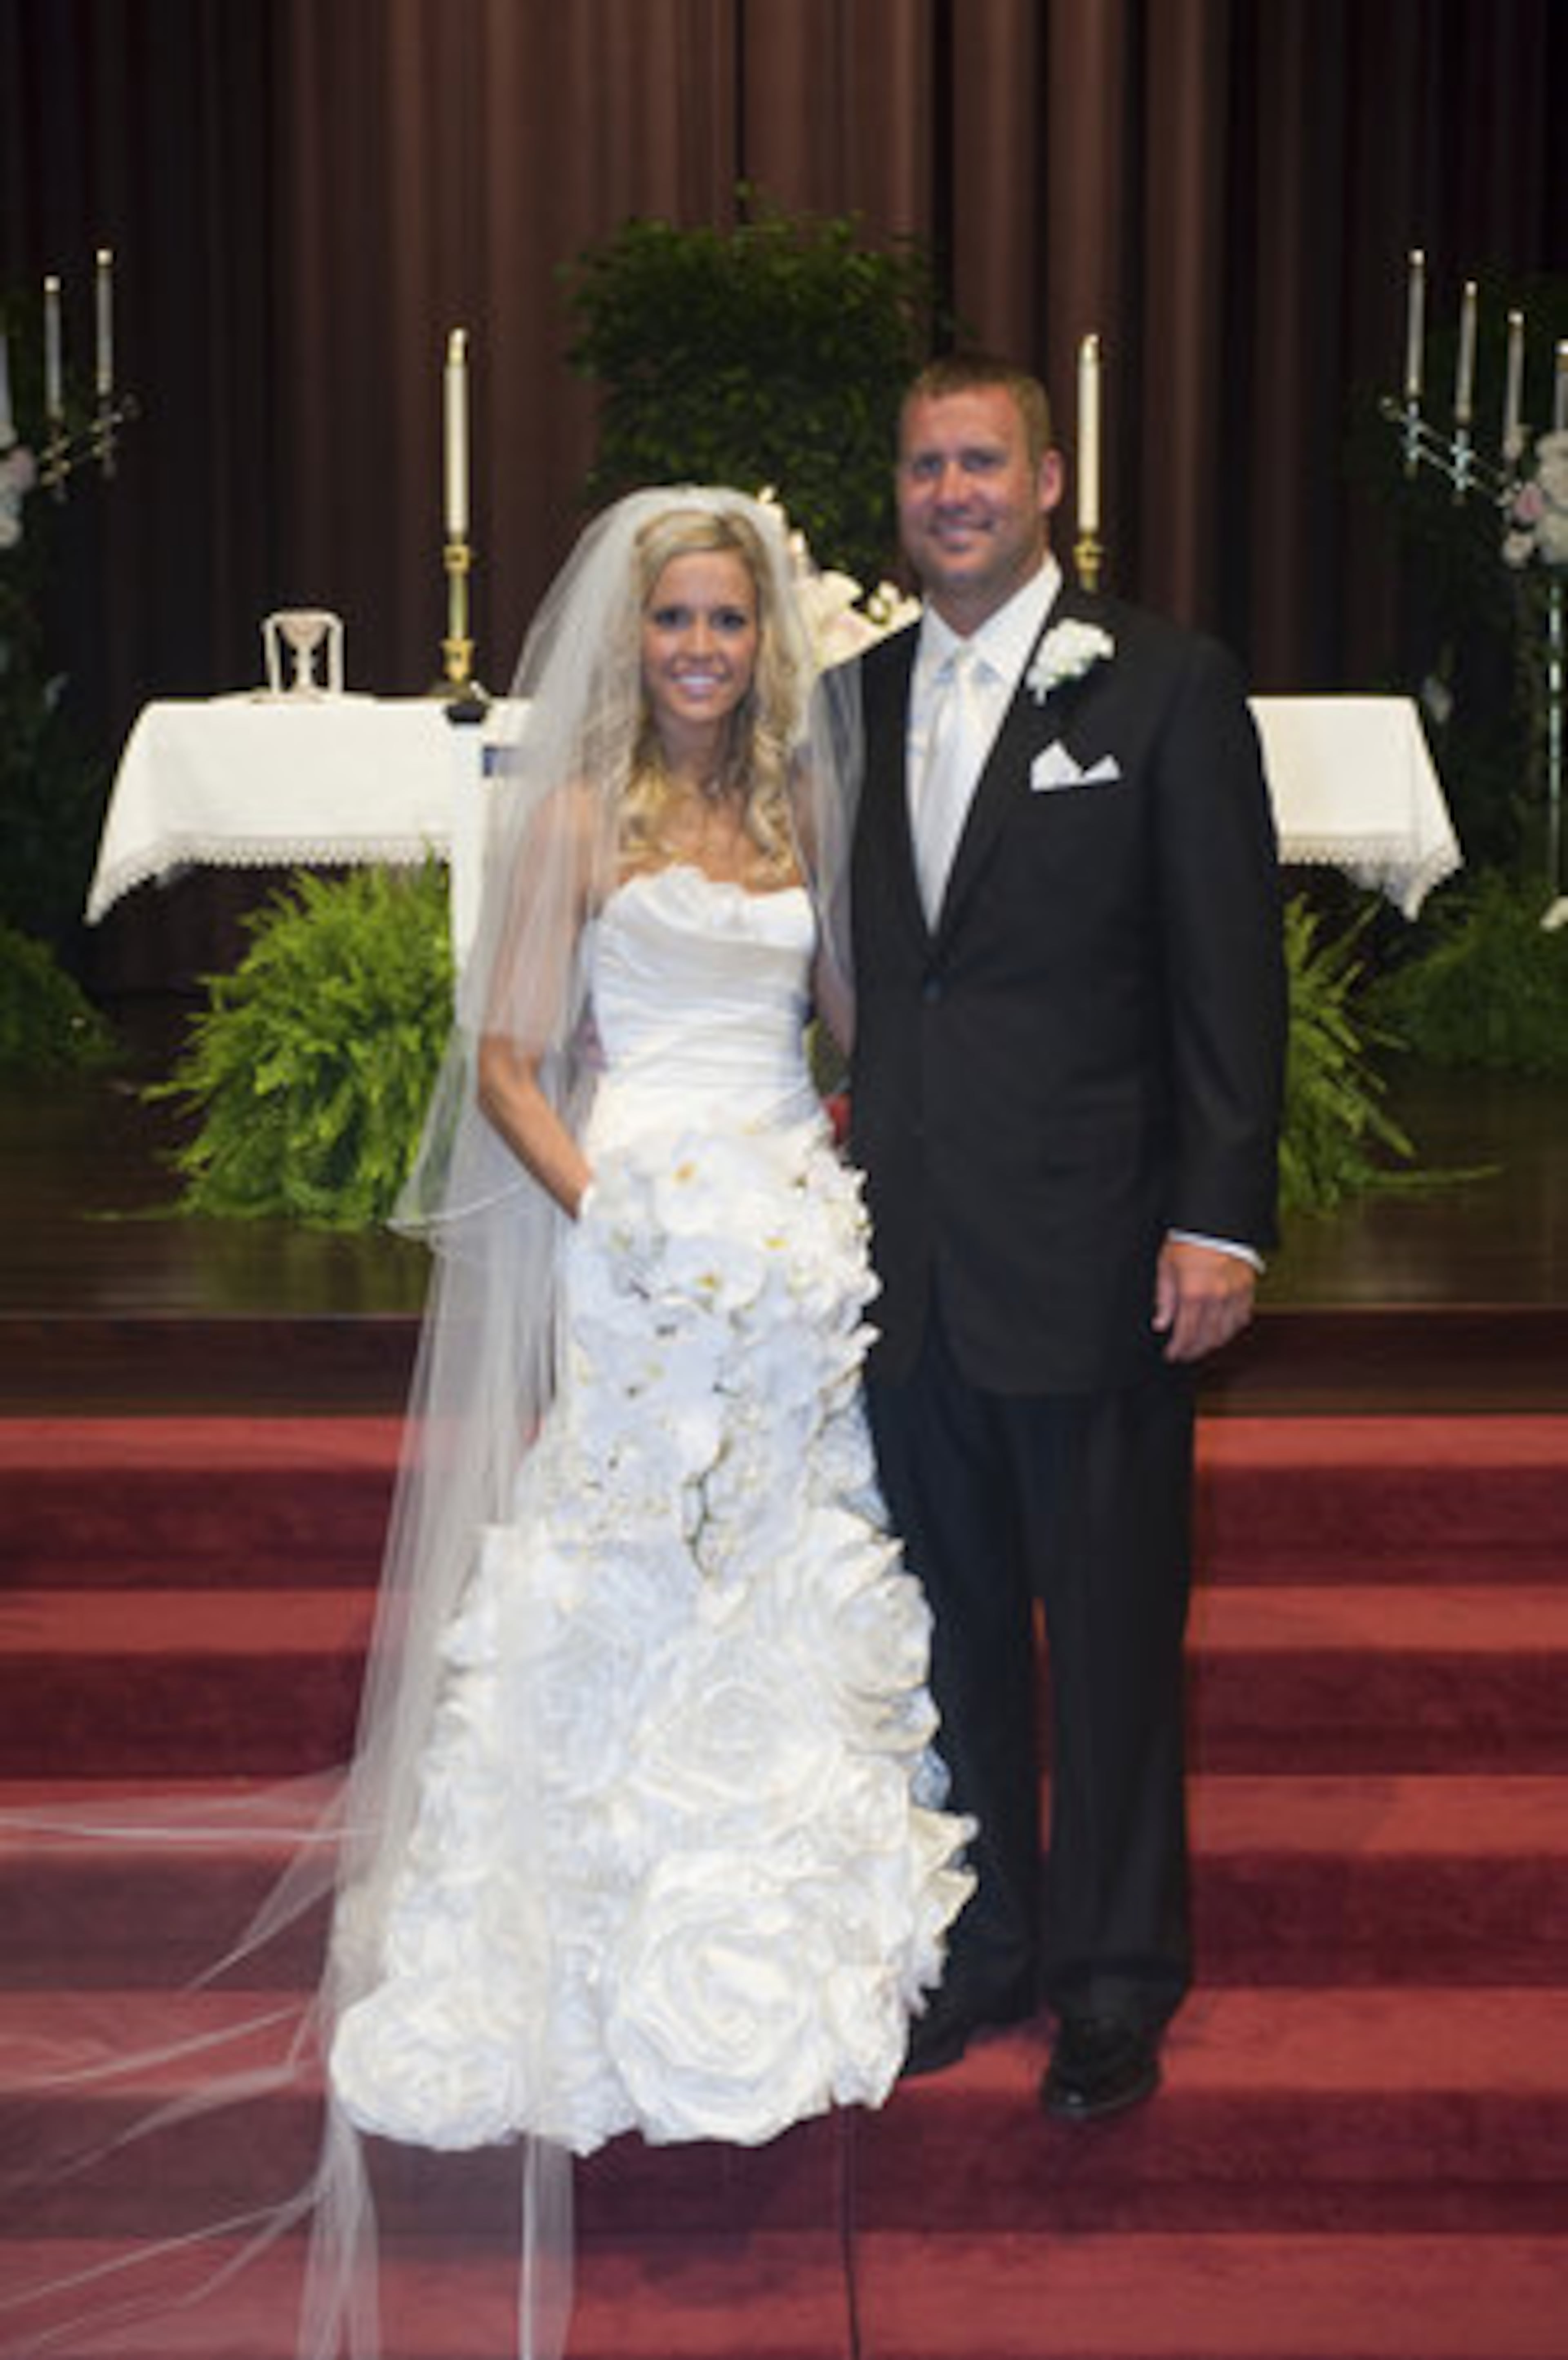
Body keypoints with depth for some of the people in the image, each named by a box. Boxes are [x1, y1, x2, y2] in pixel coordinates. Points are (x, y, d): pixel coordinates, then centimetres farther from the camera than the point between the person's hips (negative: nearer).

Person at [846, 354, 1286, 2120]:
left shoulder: (1163, 686, -4)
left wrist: (1220, 1221, -12)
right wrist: (849, 1154, 4)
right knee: (952, 1622, 15)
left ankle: (1115, 1979, 24)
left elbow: (1230, 970, -7)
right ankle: (982, 1943, 32)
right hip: (907, 1249, 5)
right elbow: (855, 962, 12)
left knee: (1112, 1630, 7)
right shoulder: (861, 698, 10)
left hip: (1090, 1250, -4)